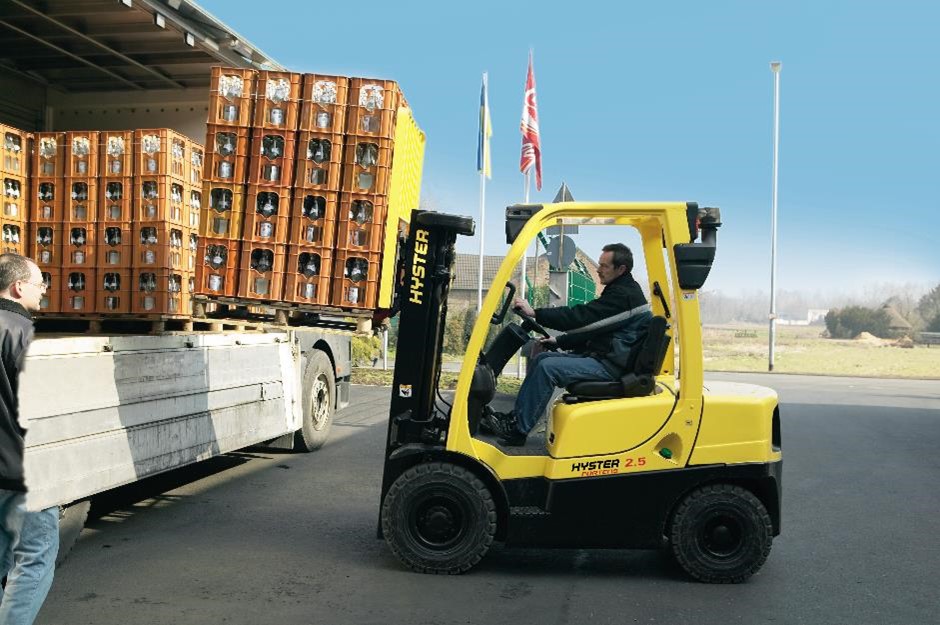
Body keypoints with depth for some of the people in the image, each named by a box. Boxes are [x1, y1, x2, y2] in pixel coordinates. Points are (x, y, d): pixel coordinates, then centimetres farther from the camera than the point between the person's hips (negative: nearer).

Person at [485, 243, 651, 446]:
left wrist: (535, 313, -21)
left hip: (611, 366, -11)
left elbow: (580, 317, -23)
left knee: (548, 367, -22)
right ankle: (515, 416, 4)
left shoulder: (624, 294, -17)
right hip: (602, 355, 11)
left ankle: (518, 430, -16)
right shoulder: (620, 290, 16)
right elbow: (589, 328, 20)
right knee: (542, 358, 7)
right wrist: (559, 341, 13)